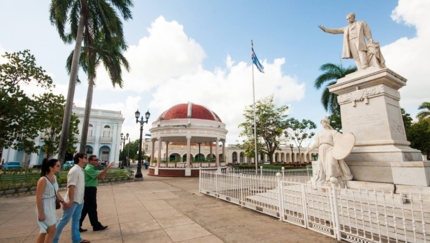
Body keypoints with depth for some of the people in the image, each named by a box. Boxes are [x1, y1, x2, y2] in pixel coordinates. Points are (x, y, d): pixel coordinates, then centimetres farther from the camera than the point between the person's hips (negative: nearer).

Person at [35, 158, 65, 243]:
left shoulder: (54, 177, 2)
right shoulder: (43, 180, -22)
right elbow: (38, 198, -20)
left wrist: (63, 202, 11)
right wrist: (41, 213, -18)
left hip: (51, 206, 8)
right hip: (44, 206, -8)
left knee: (45, 230, 20)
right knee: (52, 230, 2)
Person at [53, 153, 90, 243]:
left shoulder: (80, 170, 9)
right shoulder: (74, 170, -18)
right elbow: (71, 186, -22)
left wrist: (81, 199, 16)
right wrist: (70, 200, -24)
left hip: (79, 200, 9)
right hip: (73, 200, -9)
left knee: (76, 220, 15)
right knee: (64, 220, 4)